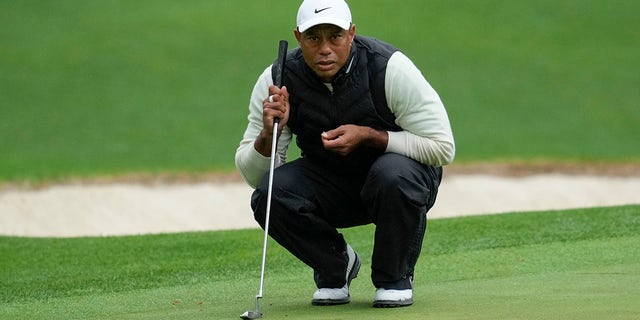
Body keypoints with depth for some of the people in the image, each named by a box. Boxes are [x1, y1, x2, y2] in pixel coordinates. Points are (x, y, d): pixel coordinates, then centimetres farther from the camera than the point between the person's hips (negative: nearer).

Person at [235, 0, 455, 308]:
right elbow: (251, 175, -11)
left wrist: (368, 136, -29)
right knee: (269, 193, -26)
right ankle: (335, 265, 4)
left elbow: (442, 147, -20)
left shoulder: (390, 68, -23)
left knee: (394, 174, -37)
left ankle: (394, 277, -8)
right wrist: (269, 134, -32)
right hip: (327, 184, 3)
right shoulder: (277, 80, -14)